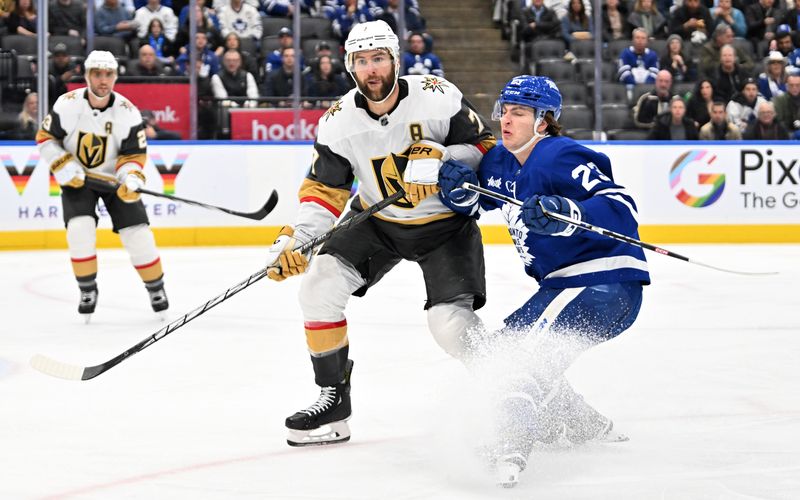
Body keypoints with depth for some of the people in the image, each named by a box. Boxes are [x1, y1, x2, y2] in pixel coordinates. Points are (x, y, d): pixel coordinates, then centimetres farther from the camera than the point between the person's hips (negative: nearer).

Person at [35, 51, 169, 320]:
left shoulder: (128, 112, -16)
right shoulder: (68, 104, -17)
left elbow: (134, 155, -10)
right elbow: (45, 138, -7)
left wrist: (131, 180, -28)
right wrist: (63, 166, -19)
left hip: (114, 178, 1)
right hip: (77, 178, 0)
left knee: (137, 233, -8)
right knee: (79, 229, -21)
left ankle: (156, 288, 13)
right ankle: (88, 290, -1)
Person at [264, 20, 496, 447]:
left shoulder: (437, 97, -21)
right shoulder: (339, 120, -11)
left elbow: (486, 148, -14)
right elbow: (324, 190, -6)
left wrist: (439, 159, -32)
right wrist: (294, 240, -20)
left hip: (445, 223, -4)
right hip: (376, 220, 4)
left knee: (450, 322, -20)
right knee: (318, 286, -13)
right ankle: (333, 397, 0)